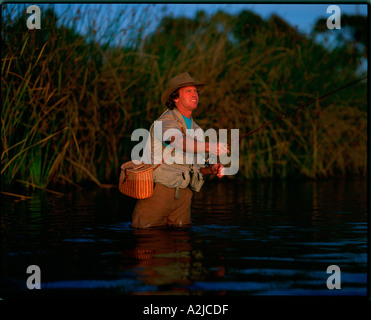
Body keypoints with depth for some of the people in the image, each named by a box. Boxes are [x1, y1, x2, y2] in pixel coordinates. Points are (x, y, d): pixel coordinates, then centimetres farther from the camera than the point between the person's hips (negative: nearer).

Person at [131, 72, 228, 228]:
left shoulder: (196, 130, 13)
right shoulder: (165, 122, -12)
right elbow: (180, 143, -35)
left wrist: (211, 169, -1)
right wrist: (210, 147, -47)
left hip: (182, 195, 6)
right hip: (158, 190, -6)